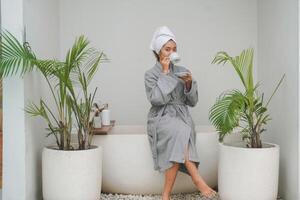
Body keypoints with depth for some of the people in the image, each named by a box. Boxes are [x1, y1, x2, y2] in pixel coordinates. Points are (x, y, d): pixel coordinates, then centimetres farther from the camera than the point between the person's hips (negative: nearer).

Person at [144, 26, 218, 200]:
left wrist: (189, 83, -8)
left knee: (176, 148, -31)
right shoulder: (151, 74, 4)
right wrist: (165, 72, -10)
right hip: (161, 119, -3)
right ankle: (197, 178, -34)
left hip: (181, 118, 3)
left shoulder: (183, 71, 13)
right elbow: (157, 99, -14)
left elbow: (192, 102, 11)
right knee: (179, 131, -36)